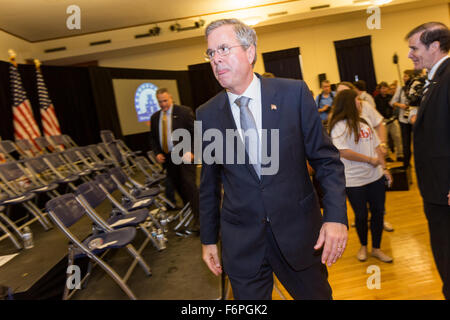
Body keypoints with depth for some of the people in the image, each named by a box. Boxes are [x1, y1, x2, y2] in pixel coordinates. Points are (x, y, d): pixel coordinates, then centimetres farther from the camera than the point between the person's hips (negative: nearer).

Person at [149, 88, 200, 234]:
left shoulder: (184, 111, -4)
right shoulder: (155, 117, 11)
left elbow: (195, 132, -6)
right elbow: (153, 138, 16)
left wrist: (191, 151, -16)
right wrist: (157, 153, 0)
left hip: (184, 155, -5)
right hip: (167, 157, 6)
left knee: (189, 185, -10)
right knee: (178, 187, 12)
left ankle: (197, 219, -6)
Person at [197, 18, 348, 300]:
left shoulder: (294, 93, -7)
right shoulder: (207, 115, -1)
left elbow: (326, 159, -3)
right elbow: (209, 184, 7)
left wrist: (336, 216, -13)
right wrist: (208, 238, 11)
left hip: (299, 232, 0)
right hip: (241, 243, 1)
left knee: (317, 294, 18)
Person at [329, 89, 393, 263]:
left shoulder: (365, 122, 11)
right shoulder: (339, 126, -13)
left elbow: (376, 146, 15)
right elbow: (343, 152, -23)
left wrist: (383, 167, 9)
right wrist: (371, 160, -16)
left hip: (375, 177, 6)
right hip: (354, 181, -6)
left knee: (378, 212, 11)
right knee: (361, 216, 8)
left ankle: (376, 248, 28)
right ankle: (363, 246, 33)